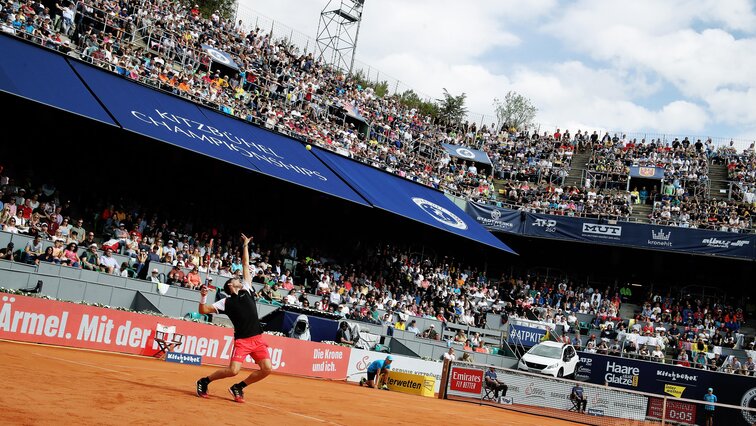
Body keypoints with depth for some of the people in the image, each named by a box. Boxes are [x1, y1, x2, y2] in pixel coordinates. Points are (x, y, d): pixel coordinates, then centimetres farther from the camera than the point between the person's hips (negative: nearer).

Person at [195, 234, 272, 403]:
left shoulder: (247, 291, 16)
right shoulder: (226, 302, 6)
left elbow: (245, 266, 22)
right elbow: (203, 310, 3)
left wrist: (245, 246, 25)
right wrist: (203, 296, -14)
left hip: (258, 338, 4)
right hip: (242, 340, -4)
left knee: (267, 369, -9)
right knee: (233, 370, -17)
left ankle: (238, 387, 12)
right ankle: (204, 382, 9)